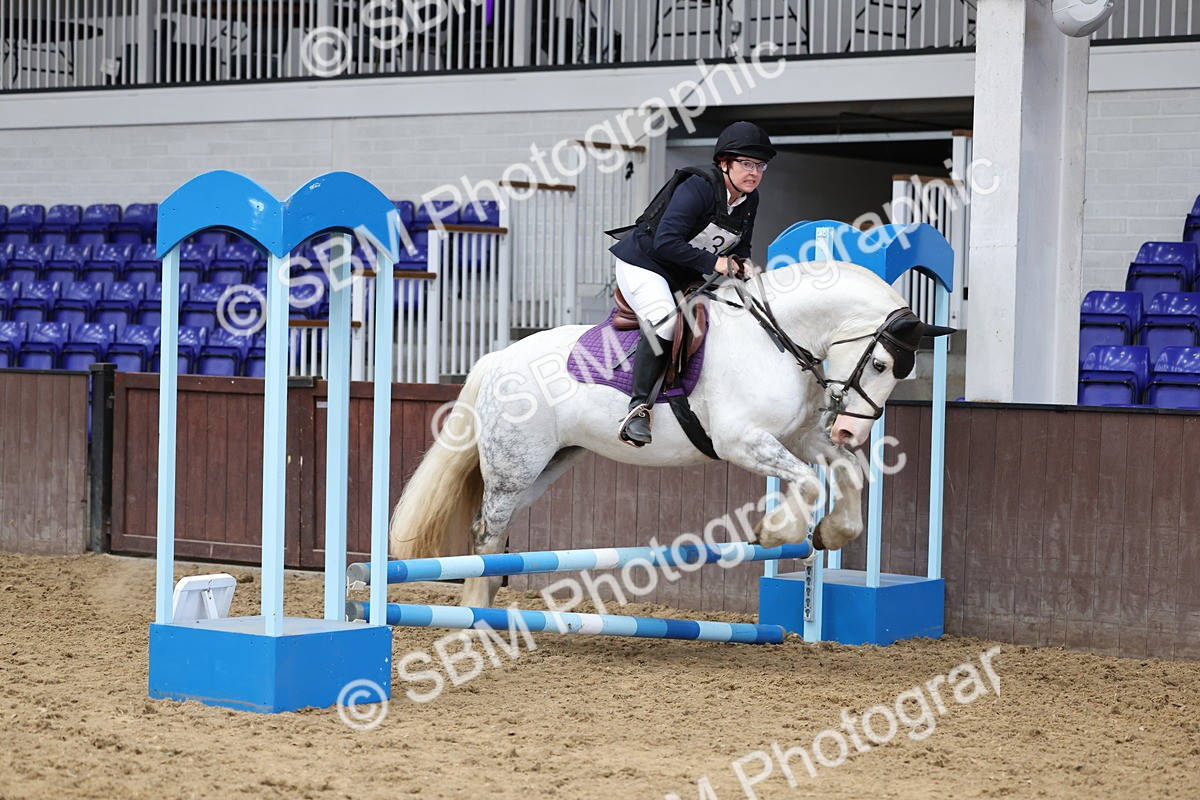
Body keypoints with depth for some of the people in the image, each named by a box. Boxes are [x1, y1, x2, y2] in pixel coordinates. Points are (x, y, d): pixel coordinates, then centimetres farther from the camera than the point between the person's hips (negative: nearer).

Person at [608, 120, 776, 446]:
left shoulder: (749, 200, 0)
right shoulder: (697, 188, -26)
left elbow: (740, 247, 13)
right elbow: (666, 242, -32)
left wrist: (740, 264, -9)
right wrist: (713, 263, -32)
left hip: (687, 277, 9)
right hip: (643, 264, -9)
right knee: (664, 320, -33)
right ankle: (639, 407, -30)